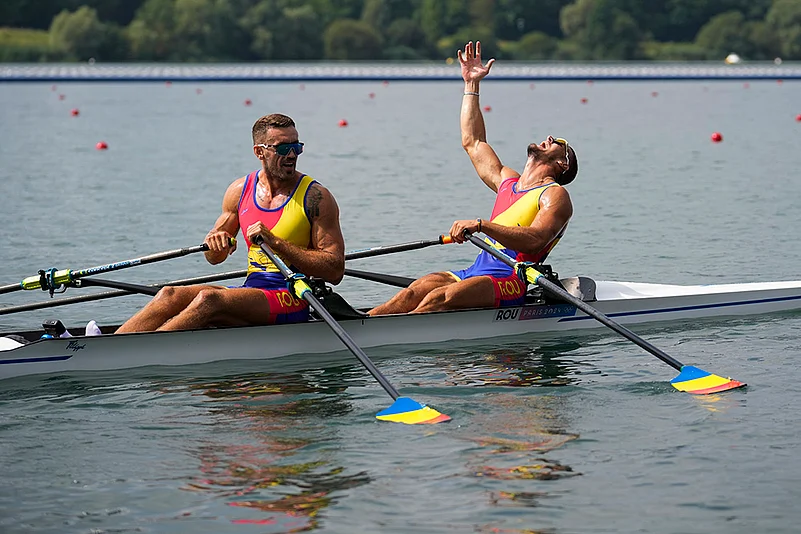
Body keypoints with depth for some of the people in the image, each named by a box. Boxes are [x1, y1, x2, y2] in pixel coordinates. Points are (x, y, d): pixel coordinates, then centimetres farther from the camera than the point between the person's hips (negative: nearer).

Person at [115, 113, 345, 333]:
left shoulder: (316, 197, -5)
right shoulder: (240, 190, 10)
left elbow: (335, 271, -12)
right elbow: (214, 258, 19)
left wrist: (276, 242, -18)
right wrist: (215, 243, -7)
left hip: (292, 300, -6)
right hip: (251, 290, 6)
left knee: (209, 299, -29)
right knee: (171, 295, -16)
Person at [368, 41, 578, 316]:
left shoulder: (555, 195, 2)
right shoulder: (507, 182, 27)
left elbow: (534, 240, -16)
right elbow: (472, 142, 35)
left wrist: (481, 225, -25)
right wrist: (472, 84, 35)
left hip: (511, 281, -7)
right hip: (477, 271, 7)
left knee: (440, 298, -31)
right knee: (416, 290, -19)